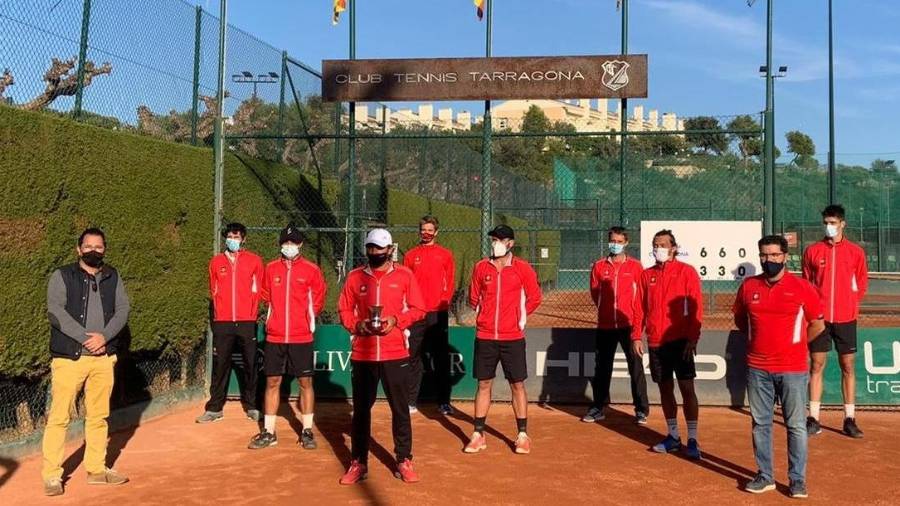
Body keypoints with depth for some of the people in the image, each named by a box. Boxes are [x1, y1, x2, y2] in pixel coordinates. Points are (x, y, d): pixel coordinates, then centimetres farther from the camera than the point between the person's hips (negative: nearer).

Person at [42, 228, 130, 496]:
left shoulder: (113, 277, 13)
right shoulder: (62, 276, 1)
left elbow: (123, 309, 4)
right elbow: (55, 311, -10)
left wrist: (104, 336, -12)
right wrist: (85, 338, -17)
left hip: (103, 357, 4)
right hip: (69, 357, -4)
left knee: (98, 416, 10)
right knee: (59, 417, -4)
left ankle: (97, 469, 20)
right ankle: (52, 475, 4)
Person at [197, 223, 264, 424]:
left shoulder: (254, 260, 3)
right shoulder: (216, 262, 9)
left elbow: (257, 290, 4)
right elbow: (213, 292, 15)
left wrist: (252, 315, 1)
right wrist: (219, 313, 10)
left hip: (247, 322, -1)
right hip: (222, 323, 1)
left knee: (250, 365, 4)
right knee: (220, 366, 4)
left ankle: (251, 406, 13)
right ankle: (214, 408, 10)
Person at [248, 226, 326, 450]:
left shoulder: (311, 270, -1)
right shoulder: (271, 268, 6)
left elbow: (317, 300, 7)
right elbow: (266, 296, 17)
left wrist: (305, 318, 2)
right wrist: (277, 317, 10)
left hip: (301, 337, -2)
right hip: (274, 336, 2)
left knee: (305, 382, 3)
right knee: (272, 382, 6)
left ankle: (307, 431, 13)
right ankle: (268, 433, 14)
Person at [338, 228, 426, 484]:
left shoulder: (404, 275, 3)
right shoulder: (355, 276, 8)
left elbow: (417, 309, 3)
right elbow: (344, 310, 10)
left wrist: (395, 320, -12)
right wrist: (357, 325, -9)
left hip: (395, 354, -1)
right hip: (362, 354, 2)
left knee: (400, 409, 4)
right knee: (361, 408, 8)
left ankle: (404, 461, 16)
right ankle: (358, 463, 18)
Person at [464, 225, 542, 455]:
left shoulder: (522, 268, -1)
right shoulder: (481, 267, 4)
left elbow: (534, 298, 6)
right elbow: (474, 298, 13)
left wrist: (519, 316, 2)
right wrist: (486, 315, 7)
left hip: (513, 337, -2)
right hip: (485, 336, 2)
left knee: (517, 385, 4)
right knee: (484, 384, 8)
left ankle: (522, 435, 15)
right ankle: (478, 435, 16)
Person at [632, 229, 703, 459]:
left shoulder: (686, 272, -3)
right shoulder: (647, 275, 10)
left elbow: (696, 308, -7)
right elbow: (640, 309, 11)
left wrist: (692, 338, -14)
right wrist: (636, 336, 3)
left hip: (680, 341, -4)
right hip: (656, 342, 4)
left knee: (686, 388, -4)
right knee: (665, 389, 11)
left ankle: (692, 439, 4)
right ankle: (673, 436, 22)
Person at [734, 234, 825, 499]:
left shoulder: (802, 287, -5)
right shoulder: (748, 286, 3)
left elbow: (817, 325, 5)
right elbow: (740, 319, 18)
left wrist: (794, 344, 11)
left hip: (793, 370, -3)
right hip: (757, 369, 3)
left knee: (796, 426, 4)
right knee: (760, 424, 10)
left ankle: (798, 480, 15)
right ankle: (765, 476, 22)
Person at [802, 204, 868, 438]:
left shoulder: (856, 251, 3)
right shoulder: (812, 251, 3)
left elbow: (862, 282, 10)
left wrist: (851, 303, 2)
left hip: (845, 318, 0)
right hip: (819, 317, 0)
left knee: (848, 367, 5)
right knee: (817, 366, 2)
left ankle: (850, 419, 13)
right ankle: (813, 419, 6)